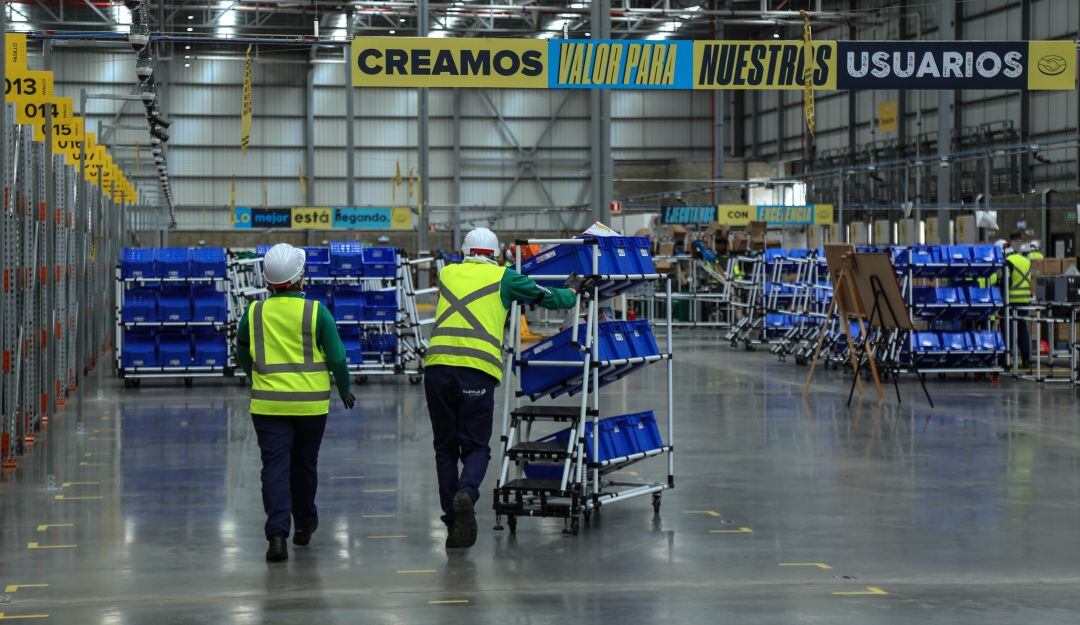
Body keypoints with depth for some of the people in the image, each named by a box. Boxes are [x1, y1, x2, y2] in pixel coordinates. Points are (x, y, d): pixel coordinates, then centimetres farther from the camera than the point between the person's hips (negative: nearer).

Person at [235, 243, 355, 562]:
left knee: (275, 467, -2)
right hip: (311, 404, 0)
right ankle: (304, 524, 34)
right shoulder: (317, 312, -8)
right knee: (304, 464, 17)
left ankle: (277, 533, -18)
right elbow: (337, 358, -5)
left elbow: (242, 353, 15)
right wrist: (344, 390, 13)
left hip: (267, 404, 0)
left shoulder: (254, 312, -1)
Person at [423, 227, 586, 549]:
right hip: (477, 370, -3)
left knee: (445, 449, 12)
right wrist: (573, 289, 44)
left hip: (437, 365, 3)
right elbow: (551, 298, 21)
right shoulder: (503, 277, 13)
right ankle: (466, 495, -26)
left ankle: (452, 522, 7)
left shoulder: (447, 273, 22)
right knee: (476, 448, 5)